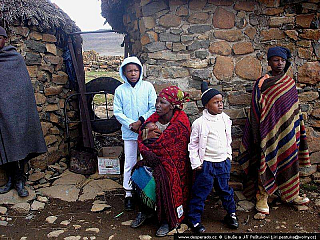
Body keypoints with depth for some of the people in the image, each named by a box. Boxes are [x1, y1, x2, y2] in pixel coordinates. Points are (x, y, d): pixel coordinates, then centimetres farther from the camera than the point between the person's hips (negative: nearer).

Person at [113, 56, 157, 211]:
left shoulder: (148, 86, 1)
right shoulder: (120, 90, 3)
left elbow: (154, 108, -2)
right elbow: (117, 112, 1)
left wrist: (141, 121, -14)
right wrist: (130, 124, -12)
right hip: (129, 134, 0)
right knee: (129, 164, 5)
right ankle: (129, 194, 17)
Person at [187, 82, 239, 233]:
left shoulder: (225, 119, 3)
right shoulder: (199, 123, -13)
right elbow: (193, 144, -7)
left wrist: (229, 155, 15)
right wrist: (195, 162, -9)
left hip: (223, 162, 5)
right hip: (206, 164, -5)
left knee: (225, 189, 19)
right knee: (201, 191, 3)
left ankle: (231, 214, 38)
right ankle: (194, 219, 18)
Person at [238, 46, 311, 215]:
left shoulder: (290, 82, 11)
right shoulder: (262, 83, -6)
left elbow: (295, 109, 17)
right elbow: (257, 110, -8)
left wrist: (297, 129, 15)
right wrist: (259, 135, -13)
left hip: (288, 130, 6)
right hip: (270, 130, -5)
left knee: (289, 160, 13)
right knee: (267, 161, -1)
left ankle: (290, 194, 30)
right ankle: (262, 197, 11)